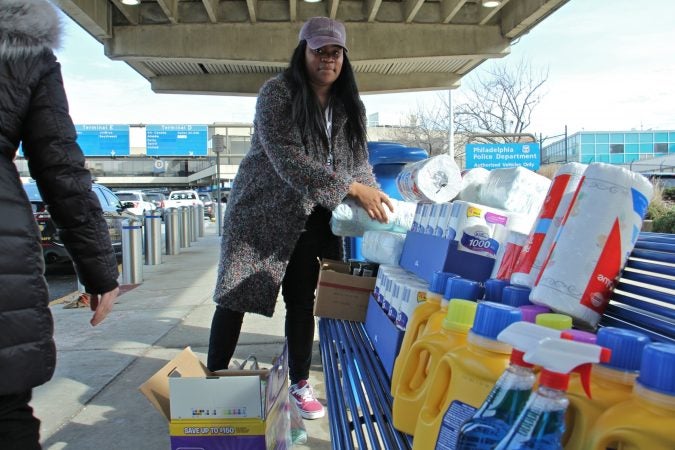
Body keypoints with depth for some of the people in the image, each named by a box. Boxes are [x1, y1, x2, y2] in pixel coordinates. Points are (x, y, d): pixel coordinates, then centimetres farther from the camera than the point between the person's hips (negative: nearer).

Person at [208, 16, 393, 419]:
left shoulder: (351, 106, 7)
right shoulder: (278, 93, -12)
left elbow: (359, 161, 7)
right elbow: (286, 158, -25)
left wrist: (372, 198, -15)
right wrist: (349, 188, -32)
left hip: (311, 221, 4)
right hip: (263, 213, -4)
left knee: (302, 302, 8)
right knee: (236, 296, 2)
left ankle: (300, 384, 23)